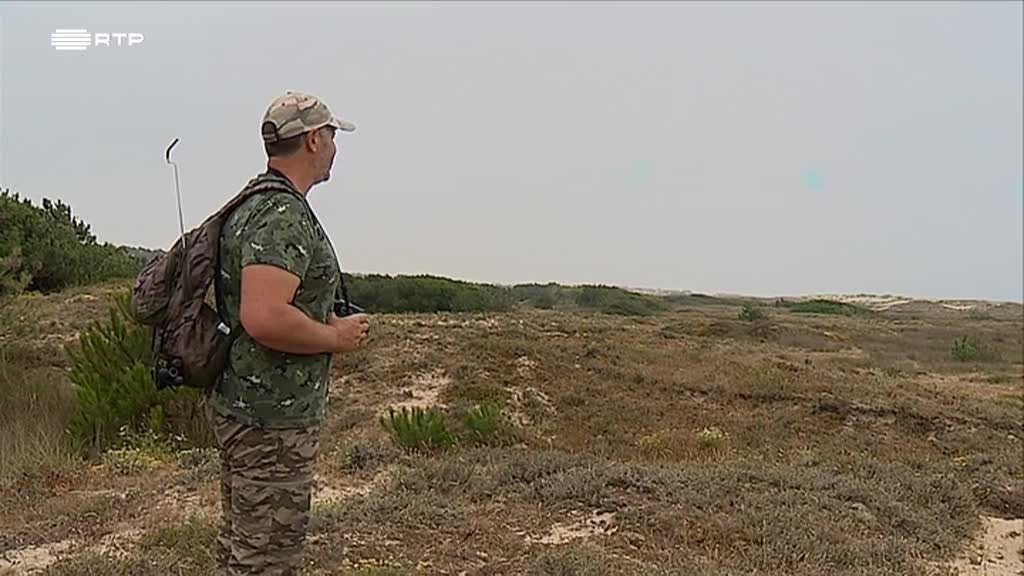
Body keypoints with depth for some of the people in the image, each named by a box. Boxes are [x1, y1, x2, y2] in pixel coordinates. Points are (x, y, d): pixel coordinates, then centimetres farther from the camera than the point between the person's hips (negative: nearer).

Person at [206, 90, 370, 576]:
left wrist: (327, 327, 15)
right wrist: (336, 337, -17)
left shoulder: (255, 204, 13)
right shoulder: (282, 216, -20)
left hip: (240, 406, 11)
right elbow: (265, 317, -33)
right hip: (272, 418, -11)